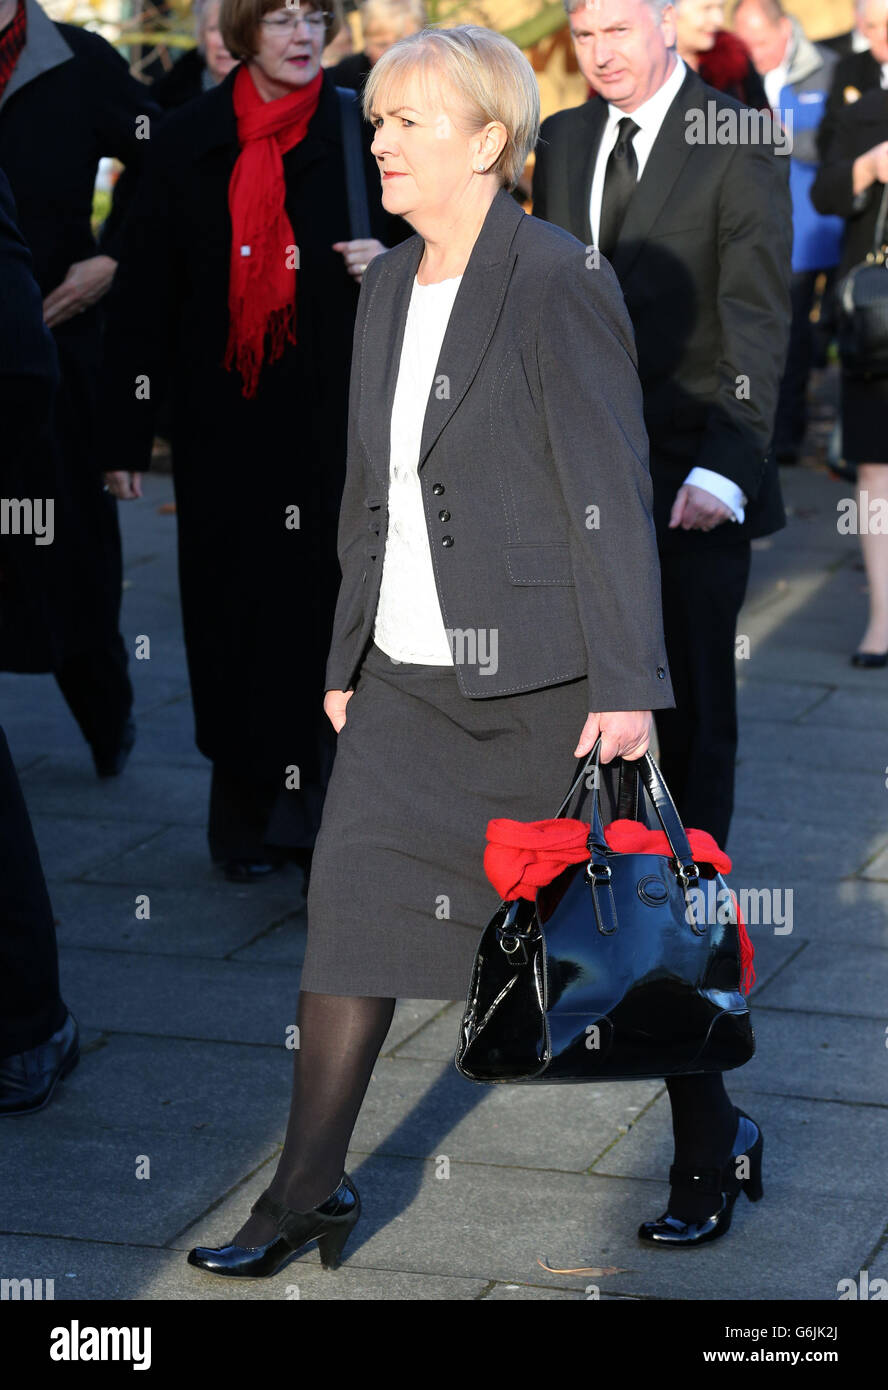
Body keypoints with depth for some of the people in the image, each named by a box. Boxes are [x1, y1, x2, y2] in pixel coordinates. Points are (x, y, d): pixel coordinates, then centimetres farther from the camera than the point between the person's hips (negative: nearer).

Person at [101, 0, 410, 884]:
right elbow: (143, 297, 3)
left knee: (328, 608, -2)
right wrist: (126, 436, 0)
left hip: (336, 424, 0)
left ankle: (321, 810, 7)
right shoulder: (186, 145, 3)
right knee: (236, 614, 5)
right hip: (225, 427, 1)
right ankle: (248, 819, 16)